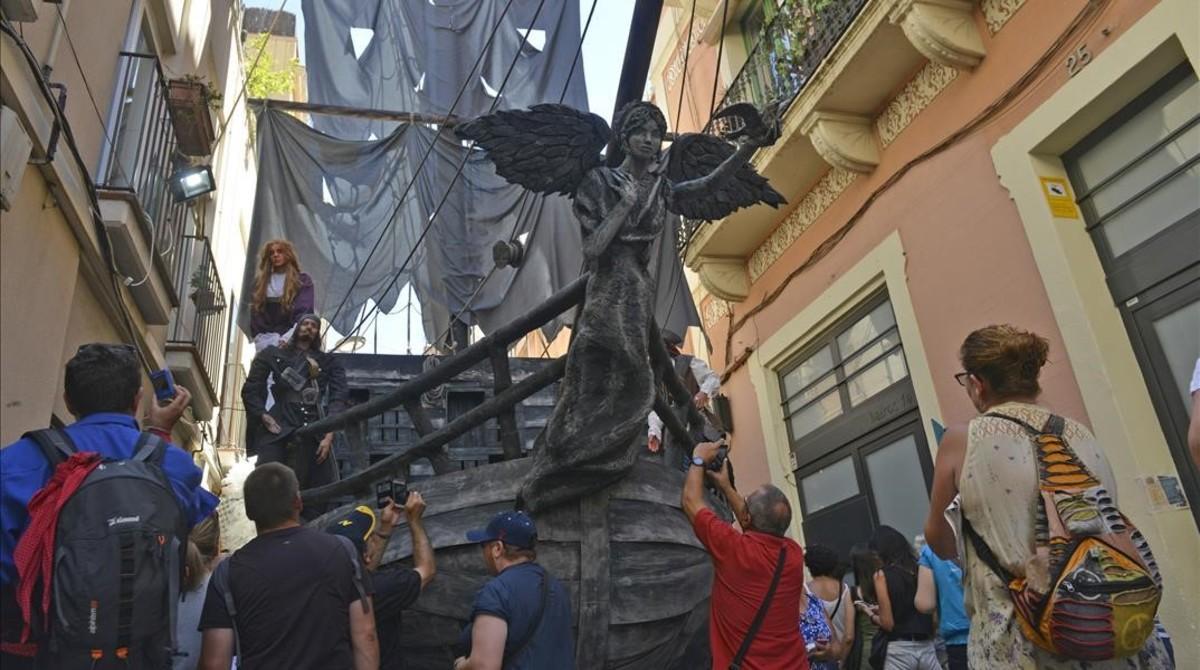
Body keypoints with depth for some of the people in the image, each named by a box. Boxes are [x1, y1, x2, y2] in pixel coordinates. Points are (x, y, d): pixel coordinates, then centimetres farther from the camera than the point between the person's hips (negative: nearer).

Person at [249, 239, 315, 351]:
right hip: (266, 341, 3)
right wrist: (261, 339, -4)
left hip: (291, 341, -3)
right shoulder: (260, 281, 19)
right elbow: (256, 313, 12)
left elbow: (303, 313, -2)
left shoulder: (302, 281, 9)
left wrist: (287, 339, -16)